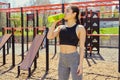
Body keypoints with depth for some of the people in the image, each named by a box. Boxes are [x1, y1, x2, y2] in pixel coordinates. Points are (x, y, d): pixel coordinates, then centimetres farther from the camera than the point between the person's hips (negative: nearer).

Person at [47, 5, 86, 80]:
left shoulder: (80, 28, -5)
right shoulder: (60, 27, 10)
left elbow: (82, 47, -8)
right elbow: (49, 36, -4)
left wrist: (81, 64, -14)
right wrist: (55, 22, -4)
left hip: (75, 59, -5)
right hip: (62, 60, 6)